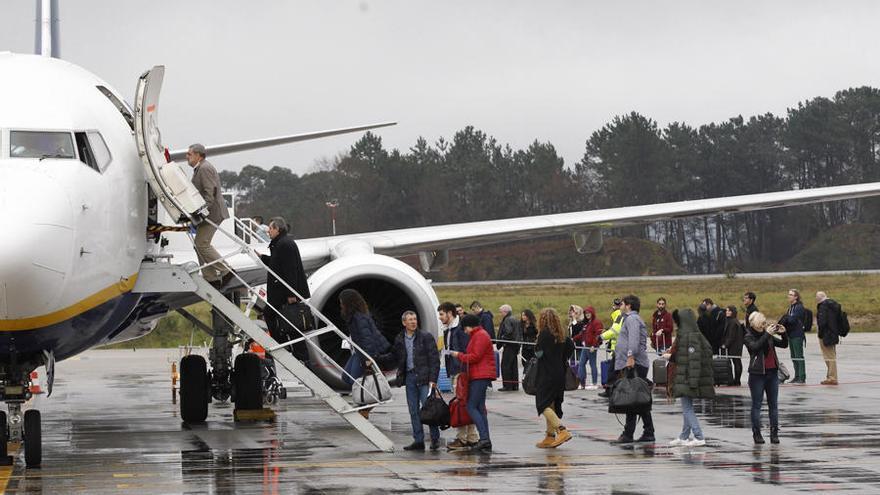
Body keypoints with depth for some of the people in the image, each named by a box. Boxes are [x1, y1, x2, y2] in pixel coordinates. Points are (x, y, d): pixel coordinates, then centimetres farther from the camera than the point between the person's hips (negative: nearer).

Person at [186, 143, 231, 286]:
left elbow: (209, 193, -21)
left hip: (212, 213, -11)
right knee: (199, 245, 10)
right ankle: (211, 278, 12)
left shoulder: (205, 169, -14)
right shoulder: (199, 169, 19)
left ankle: (226, 271, -9)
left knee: (202, 244, -12)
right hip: (206, 214, 11)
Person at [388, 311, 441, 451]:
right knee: (413, 410, 5)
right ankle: (418, 440, 10)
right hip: (409, 377, 5)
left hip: (424, 376, -5)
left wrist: (432, 379, -12)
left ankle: (435, 438, 0)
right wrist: (400, 371, 9)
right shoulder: (399, 339, 10)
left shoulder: (426, 337, -3)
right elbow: (396, 358, 24)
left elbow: (434, 359, -6)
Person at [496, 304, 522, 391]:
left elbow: (508, 332, -24)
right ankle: (515, 385, 16)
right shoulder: (515, 320, 17)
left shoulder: (507, 320, -12)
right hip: (516, 345, 10)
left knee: (505, 365, -6)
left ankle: (507, 385, -8)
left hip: (509, 345, -10)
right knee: (514, 366, 13)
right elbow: (520, 332, 20)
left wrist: (500, 342, -16)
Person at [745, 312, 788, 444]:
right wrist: (767, 334, -26)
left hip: (772, 373, 5)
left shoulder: (768, 336, 10)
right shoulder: (749, 337, -5)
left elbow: (784, 345, 13)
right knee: (757, 405, 0)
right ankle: (756, 433, 3)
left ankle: (774, 433, 9)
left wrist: (783, 334, -5)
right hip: (757, 374, -5)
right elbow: (755, 346, -24)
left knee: (773, 404, 5)